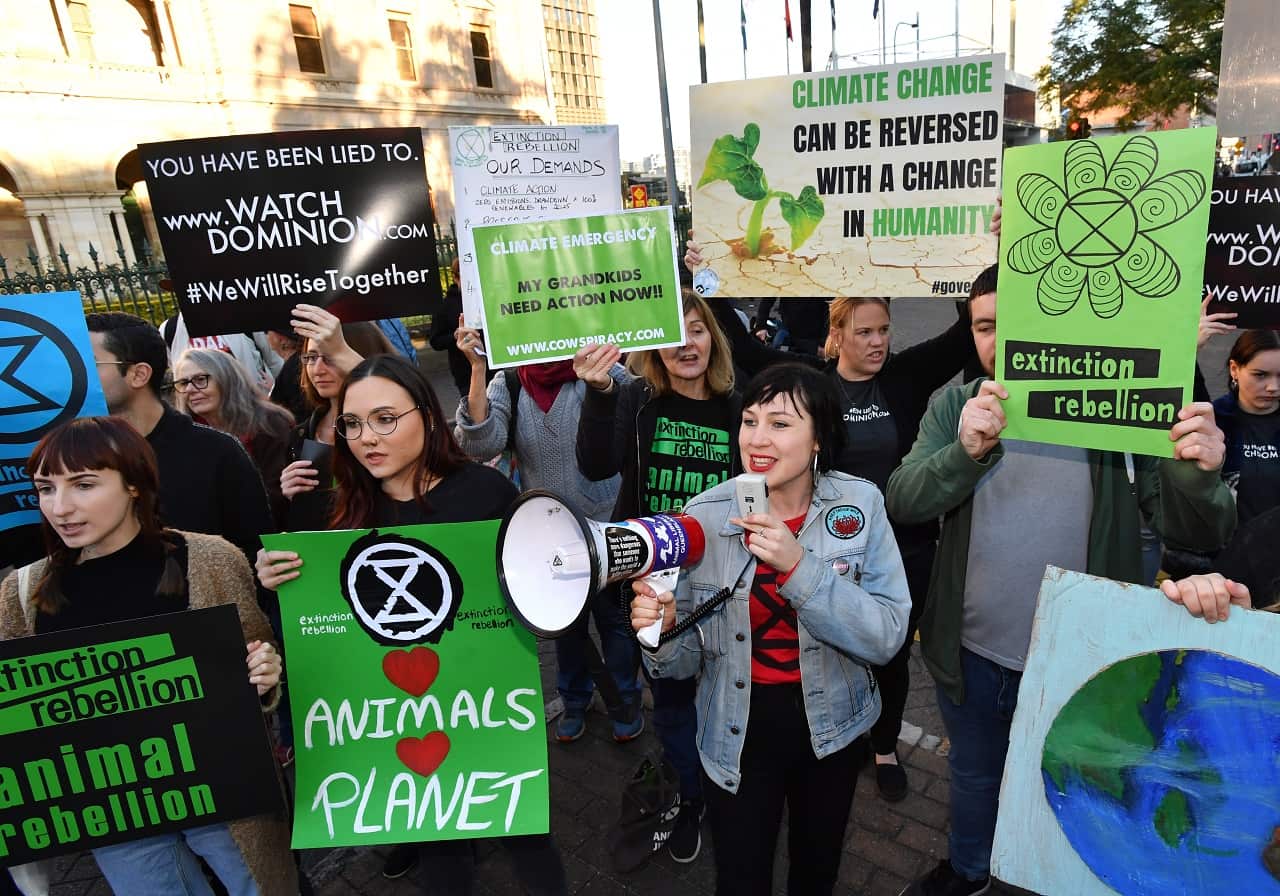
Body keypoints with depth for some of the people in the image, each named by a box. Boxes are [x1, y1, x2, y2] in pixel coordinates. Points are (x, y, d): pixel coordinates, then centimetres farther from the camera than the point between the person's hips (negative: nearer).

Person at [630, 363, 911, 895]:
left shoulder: (859, 505, -13)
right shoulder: (704, 517, -15)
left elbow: (886, 637, -20)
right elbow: (686, 660, -7)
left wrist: (798, 566, -31)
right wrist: (662, 631, -29)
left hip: (831, 727, 2)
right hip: (737, 734, -1)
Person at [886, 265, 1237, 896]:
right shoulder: (956, 406, -6)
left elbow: (1196, 535, -13)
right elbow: (902, 502, -18)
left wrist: (1197, 477, -35)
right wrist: (966, 452, -36)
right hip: (971, 654, 2)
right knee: (973, 773, 26)